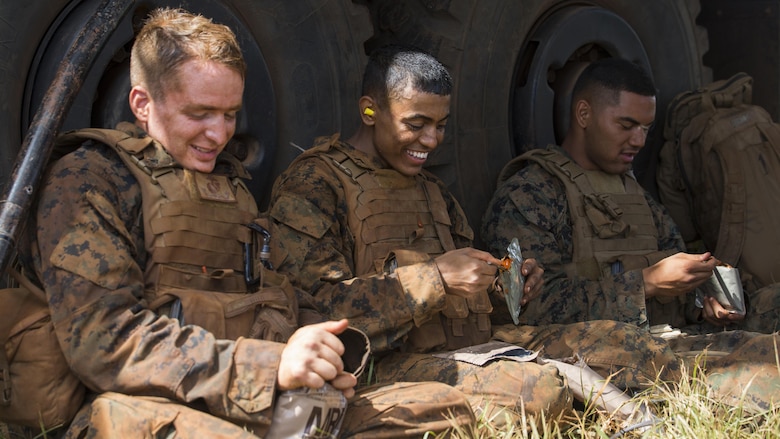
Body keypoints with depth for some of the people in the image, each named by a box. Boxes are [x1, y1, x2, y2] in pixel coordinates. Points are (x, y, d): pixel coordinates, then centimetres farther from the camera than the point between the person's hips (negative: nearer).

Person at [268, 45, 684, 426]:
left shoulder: (432, 190, 24)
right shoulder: (312, 184, -3)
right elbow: (314, 307, -15)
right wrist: (436, 277, -17)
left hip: (473, 344, 8)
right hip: (386, 363, -8)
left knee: (637, 349, -5)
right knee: (538, 389, -35)